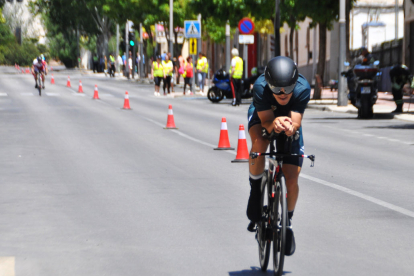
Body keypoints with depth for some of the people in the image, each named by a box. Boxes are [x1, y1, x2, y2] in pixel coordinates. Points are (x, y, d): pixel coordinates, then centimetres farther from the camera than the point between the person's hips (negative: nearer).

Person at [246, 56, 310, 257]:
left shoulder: (302, 88, -35)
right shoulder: (260, 87, -37)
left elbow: (296, 122, -36)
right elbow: (266, 121, -35)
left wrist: (290, 127, -59)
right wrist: (274, 124, -58)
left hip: (289, 120, 1)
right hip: (263, 116, -1)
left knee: (292, 179, -9)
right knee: (260, 143, -38)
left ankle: (287, 221, 19)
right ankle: (255, 190, -12)